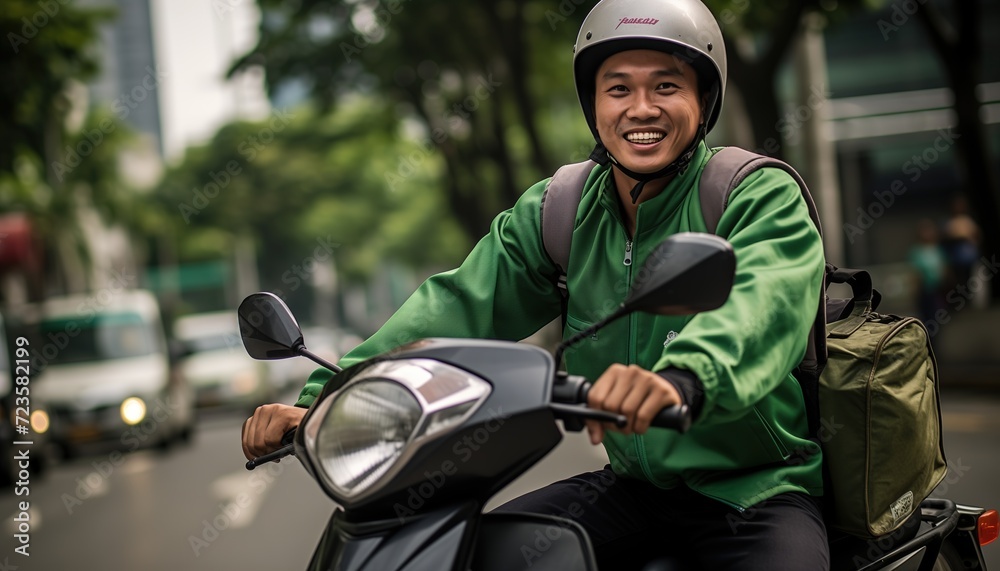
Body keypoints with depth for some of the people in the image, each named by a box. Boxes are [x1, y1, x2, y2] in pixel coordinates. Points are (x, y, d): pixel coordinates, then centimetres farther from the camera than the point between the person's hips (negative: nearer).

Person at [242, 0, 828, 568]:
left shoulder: (763, 199, -12)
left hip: (758, 488, -4)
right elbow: (461, 306, -6)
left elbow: (763, 302, -32)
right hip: (632, 483, 4)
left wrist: (682, 378, -56)